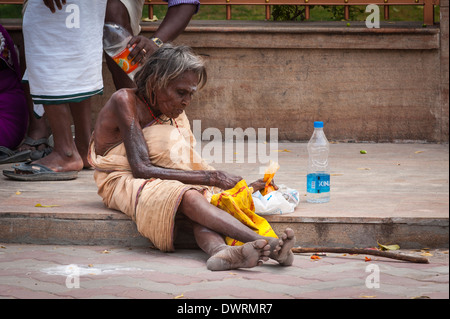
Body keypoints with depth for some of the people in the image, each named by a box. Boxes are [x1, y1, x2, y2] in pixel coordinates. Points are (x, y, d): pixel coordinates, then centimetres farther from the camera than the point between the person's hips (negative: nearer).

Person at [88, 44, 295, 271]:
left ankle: (219, 250, -64)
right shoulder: (125, 101, -13)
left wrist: (242, 187, -5)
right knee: (189, 197, -35)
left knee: (202, 197, -30)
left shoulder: (176, 114, 12)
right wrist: (209, 177, -25)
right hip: (124, 183, -6)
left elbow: (192, 165, 11)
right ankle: (267, 244, -51)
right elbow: (141, 168, -21)